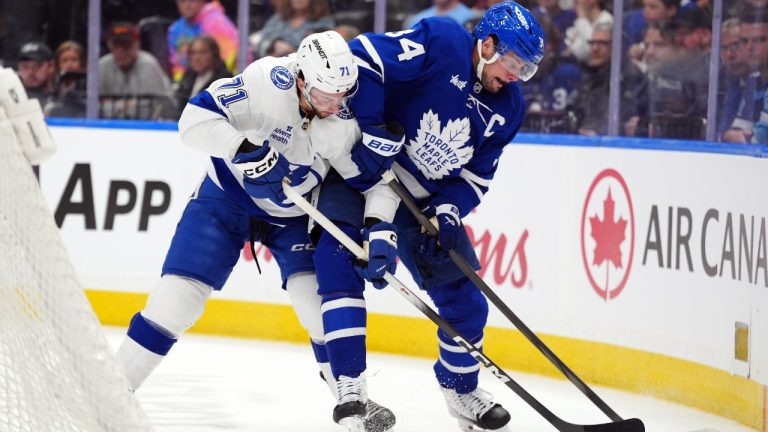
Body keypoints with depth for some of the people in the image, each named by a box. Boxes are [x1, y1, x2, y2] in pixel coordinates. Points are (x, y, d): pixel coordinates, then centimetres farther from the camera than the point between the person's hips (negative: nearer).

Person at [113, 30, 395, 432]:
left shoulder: (348, 121, -18)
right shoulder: (267, 82, -29)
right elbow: (195, 117, -28)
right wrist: (242, 147, -43)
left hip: (295, 214, 2)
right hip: (226, 197, -2)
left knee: (321, 300, -12)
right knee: (178, 295, -9)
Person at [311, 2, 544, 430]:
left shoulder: (508, 107, -1)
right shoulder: (442, 42, -20)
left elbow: (475, 176, 2)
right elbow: (362, 58, -26)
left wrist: (447, 211, -16)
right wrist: (373, 132, -28)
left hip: (428, 199, 6)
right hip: (360, 173, -6)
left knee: (464, 298, 6)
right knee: (341, 261, -25)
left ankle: (461, 388, 31)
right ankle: (350, 391, -24)